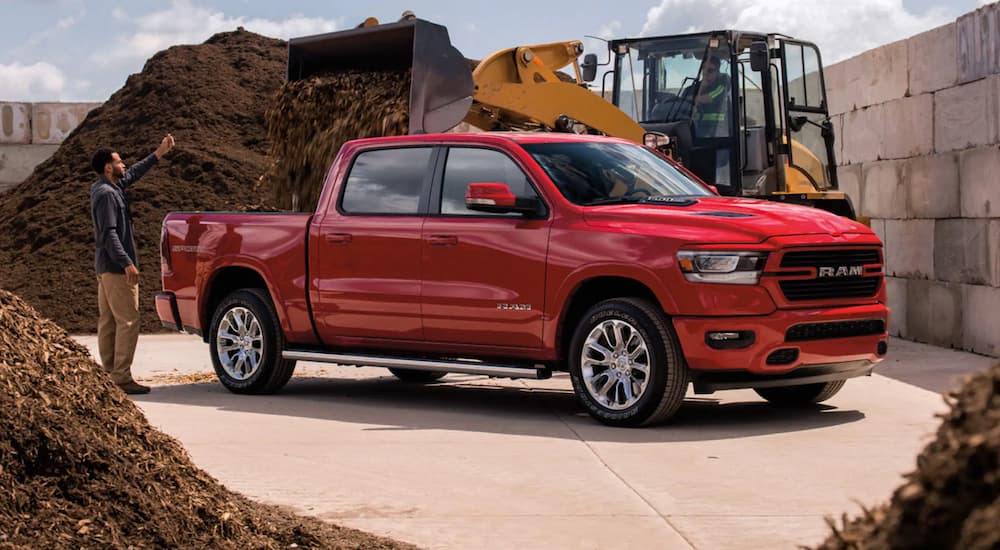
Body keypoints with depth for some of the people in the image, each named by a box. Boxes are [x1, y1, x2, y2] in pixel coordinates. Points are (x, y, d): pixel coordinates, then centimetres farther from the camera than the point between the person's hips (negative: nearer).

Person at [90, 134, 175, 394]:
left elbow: (133, 174, 30)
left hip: (106, 267, 11)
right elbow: (109, 233, -22)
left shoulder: (111, 187, 13)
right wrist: (127, 263, -26)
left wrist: (158, 154, 33)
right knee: (127, 322, -10)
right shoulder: (106, 194, -16)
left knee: (108, 322, 10)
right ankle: (121, 377, -11)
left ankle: (109, 373, 14)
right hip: (116, 268, -11)